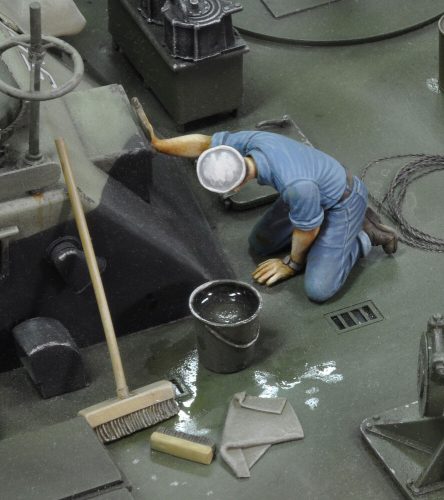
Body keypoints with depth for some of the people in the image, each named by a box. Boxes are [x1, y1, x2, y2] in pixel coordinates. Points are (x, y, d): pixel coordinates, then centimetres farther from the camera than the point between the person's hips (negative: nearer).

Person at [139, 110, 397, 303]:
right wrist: (158, 144, -6)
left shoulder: (296, 185, -43)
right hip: (316, 189, 8)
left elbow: (307, 229, -23)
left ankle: (363, 238, 8)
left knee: (318, 289, -17)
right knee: (260, 244, 16)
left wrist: (292, 264, -4)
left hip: (342, 203, -7)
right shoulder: (255, 140, -25)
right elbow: (205, 144, -7)